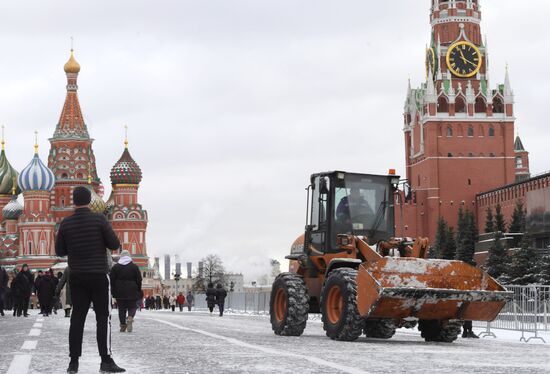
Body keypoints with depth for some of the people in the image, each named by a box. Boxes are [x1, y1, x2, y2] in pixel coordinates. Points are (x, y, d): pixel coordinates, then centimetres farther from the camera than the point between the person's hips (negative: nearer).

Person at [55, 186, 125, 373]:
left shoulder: (66, 223, 0)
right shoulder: (99, 219, -8)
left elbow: (60, 251, 7)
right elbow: (115, 245, -5)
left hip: (77, 277, 3)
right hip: (99, 275, -3)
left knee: (77, 317, 6)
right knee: (103, 317, -2)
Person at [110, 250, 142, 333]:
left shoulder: (115, 267, 5)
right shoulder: (134, 267, 2)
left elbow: (112, 280, 3)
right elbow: (139, 280, 1)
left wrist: (113, 291, 6)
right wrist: (139, 291, 8)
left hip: (120, 292, 1)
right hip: (132, 292, -1)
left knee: (121, 308, 8)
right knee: (132, 307, 7)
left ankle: (123, 325, 4)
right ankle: (130, 317, -22)